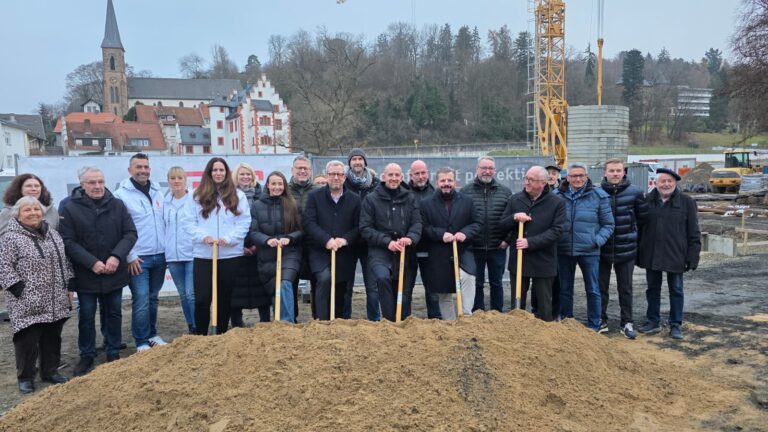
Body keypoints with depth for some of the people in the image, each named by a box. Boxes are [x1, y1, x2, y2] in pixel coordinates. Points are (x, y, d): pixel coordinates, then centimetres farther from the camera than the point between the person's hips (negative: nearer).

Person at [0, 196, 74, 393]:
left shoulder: (52, 233, 11)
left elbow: (64, 261, 16)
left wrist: (68, 288, 13)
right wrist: (19, 290, -15)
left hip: (55, 302, 6)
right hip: (28, 303, -5)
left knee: (52, 337, 14)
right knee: (27, 340, 3)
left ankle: (50, 371, 28)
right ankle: (25, 377, 19)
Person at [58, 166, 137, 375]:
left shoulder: (117, 205, 0)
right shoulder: (69, 208, -7)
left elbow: (131, 233, -2)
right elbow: (67, 241, -11)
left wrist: (117, 257, -17)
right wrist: (92, 263, -19)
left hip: (114, 273, 2)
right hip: (85, 274, -2)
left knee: (113, 313, 13)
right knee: (86, 316, 11)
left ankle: (114, 353, 27)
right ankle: (87, 355, 25)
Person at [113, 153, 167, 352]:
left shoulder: (157, 191, 9)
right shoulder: (122, 194, -7)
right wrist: (130, 256, -13)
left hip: (159, 255, 5)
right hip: (138, 258, -5)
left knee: (153, 299, 15)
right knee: (141, 301, -5)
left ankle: (152, 334, 28)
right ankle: (142, 342, 7)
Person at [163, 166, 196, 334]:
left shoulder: (194, 200, -4)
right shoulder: (165, 203, 10)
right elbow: (162, 227, 18)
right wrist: (164, 251, 14)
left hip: (192, 254, -5)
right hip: (173, 256, 5)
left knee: (191, 294, -8)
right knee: (183, 295, 11)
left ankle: (199, 330, 2)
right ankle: (191, 329, 22)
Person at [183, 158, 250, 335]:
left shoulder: (238, 196, 5)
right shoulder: (198, 196, 5)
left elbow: (244, 222, 0)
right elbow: (188, 221, 2)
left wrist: (230, 238, -13)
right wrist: (203, 236, -14)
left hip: (230, 254, 1)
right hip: (203, 255, 0)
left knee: (225, 297, 10)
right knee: (202, 298, -2)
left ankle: (222, 334, 23)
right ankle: (201, 334, 12)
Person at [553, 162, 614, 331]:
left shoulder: (598, 195, -3)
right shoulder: (557, 195, 0)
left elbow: (608, 224, 3)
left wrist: (598, 240, -11)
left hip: (589, 250, -2)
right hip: (564, 250, 2)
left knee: (593, 290, 6)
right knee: (565, 289, 13)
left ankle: (594, 326, 19)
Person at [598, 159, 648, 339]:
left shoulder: (635, 192, -5)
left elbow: (642, 217, 6)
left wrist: (629, 230, 9)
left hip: (626, 249, 0)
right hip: (602, 248, 0)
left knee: (625, 288, 11)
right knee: (601, 287, 11)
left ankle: (627, 322, 23)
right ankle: (601, 320, 25)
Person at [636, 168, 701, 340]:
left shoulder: (686, 202, -3)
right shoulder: (647, 201, 3)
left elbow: (694, 233, -3)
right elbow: (639, 228, 7)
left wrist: (692, 257, -8)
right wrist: (638, 255, 5)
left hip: (675, 255, -2)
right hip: (651, 255, 3)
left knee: (676, 290, 8)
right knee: (653, 289, 12)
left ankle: (676, 325, 19)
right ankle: (653, 321, 24)